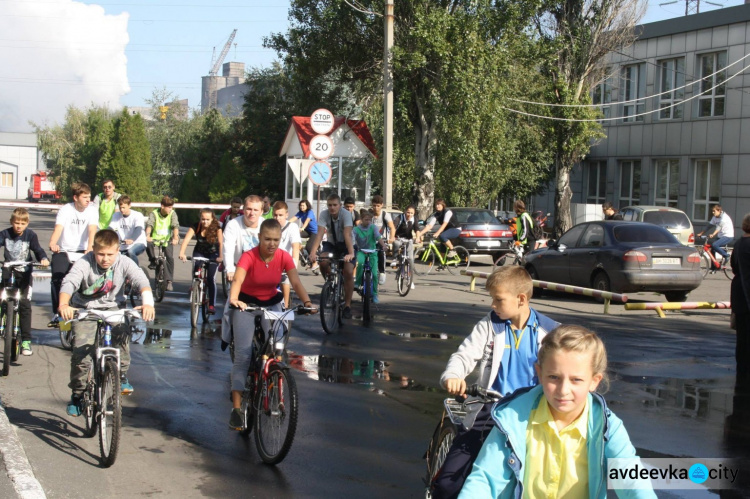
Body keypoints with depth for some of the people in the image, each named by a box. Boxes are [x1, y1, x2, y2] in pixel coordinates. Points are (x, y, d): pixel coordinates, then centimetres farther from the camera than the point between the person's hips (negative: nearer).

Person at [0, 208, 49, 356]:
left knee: (25, 304, -8)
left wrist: (43, 259, -31)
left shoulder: (30, 235, -6)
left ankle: (26, 341, -6)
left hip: (24, 273, -2)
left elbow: (38, 249, -9)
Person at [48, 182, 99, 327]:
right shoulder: (66, 210, -8)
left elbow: (92, 230, -19)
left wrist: (89, 248, -38)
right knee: (57, 279, -17)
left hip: (82, 252, 1)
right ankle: (57, 314, -7)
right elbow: (58, 228, -23)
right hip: (63, 251, -1)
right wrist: (52, 243, -44)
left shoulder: (92, 210, -4)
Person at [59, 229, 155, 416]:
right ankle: (77, 393, 6)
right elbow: (69, 282, -37)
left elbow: (141, 280, -31)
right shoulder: (84, 263, -23)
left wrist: (148, 302, -52)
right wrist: (63, 304, -58)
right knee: (81, 351, -15)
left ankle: (121, 374, -7)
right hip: (84, 309, -1)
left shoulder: (124, 263, -18)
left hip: (109, 308, 2)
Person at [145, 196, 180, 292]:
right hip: (155, 238, 0)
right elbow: (149, 224, -24)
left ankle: (169, 281, -8)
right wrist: (147, 236, -44)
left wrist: (175, 238, -39)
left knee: (170, 257, -18)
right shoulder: (154, 214, -9)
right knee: (147, 244, -33)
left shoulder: (172, 213, -7)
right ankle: (153, 261, -7)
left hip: (167, 239, 1)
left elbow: (175, 226, -20)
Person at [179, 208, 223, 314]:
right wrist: (182, 253, -50)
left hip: (213, 254, -2)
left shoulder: (216, 228, -23)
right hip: (199, 252, 2)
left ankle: (212, 305, -8)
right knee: (196, 273, -22)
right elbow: (186, 239, -33)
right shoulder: (196, 227, -20)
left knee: (211, 278, -16)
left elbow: (221, 242, -35)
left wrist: (221, 256, -53)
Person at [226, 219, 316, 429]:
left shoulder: (284, 257, -13)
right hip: (247, 303, -3)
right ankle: (236, 408, -13)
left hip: (271, 303, 3)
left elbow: (296, 282, -21)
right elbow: (237, 280, -39)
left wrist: (307, 302, -39)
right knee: (243, 354, -14)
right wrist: (233, 299, -60)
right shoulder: (249, 256, -24)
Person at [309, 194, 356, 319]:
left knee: (348, 272, -22)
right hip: (331, 244, 2)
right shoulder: (324, 214, -19)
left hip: (345, 245, -2)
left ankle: (347, 305, -11)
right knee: (323, 262, -28)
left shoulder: (346, 214, -25)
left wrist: (351, 253, -50)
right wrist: (313, 252, -44)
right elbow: (319, 233, -29)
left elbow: (347, 235, -36)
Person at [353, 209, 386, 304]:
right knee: (360, 262, -36)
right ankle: (357, 282, -15)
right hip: (361, 251, -1)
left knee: (374, 273, -8)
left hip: (372, 251, 1)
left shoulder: (373, 227, -4)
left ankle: (374, 295, 6)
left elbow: (378, 237, -18)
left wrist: (383, 245, -36)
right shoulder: (356, 229, -5)